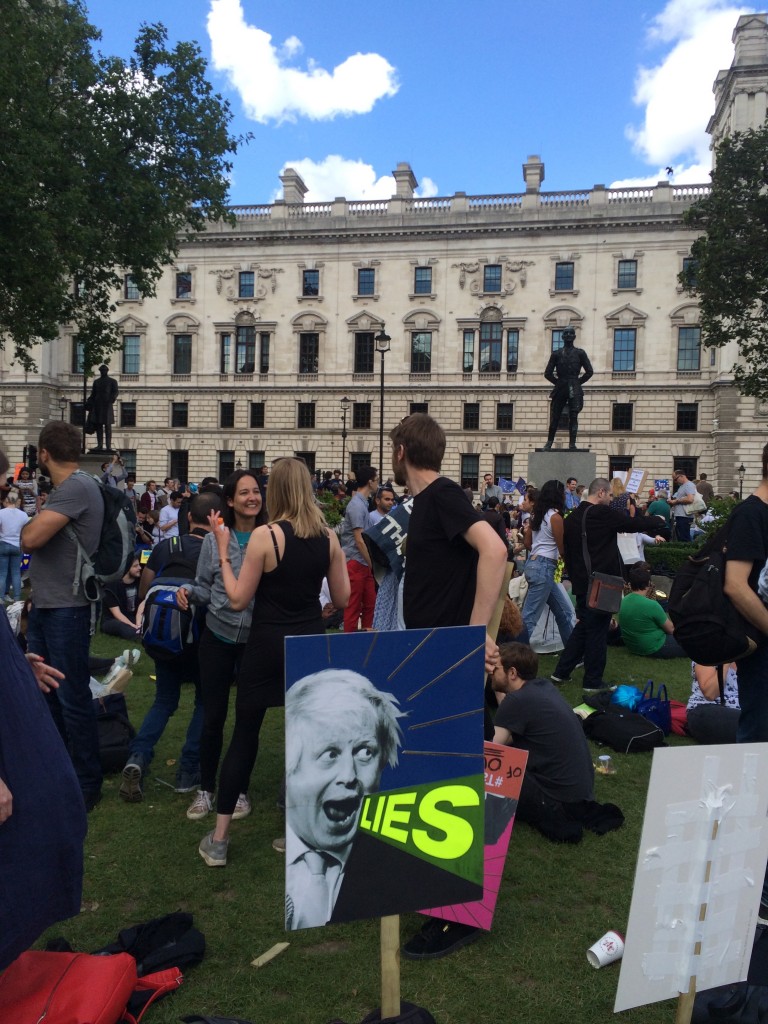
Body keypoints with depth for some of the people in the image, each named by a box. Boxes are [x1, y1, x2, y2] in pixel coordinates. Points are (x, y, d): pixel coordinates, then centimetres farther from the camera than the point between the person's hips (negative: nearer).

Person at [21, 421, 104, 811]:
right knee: (42, 694, 17)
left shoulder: (77, 487, -17)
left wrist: (33, 519, -4)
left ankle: (87, 785, 13)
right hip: (44, 607, 10)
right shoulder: (64, 488, 14)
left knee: (73, 699, 0)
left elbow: (31, 539, -22)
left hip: (66, 610, -10)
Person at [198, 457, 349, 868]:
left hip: (268, 645, -3)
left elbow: (238, 600, -10)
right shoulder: (328, 537, -2)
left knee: (244, 735, 7)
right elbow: (343, 598, 4)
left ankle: (218, 839, 14)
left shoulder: (265, 536, -14)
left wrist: (223, 552, -3)